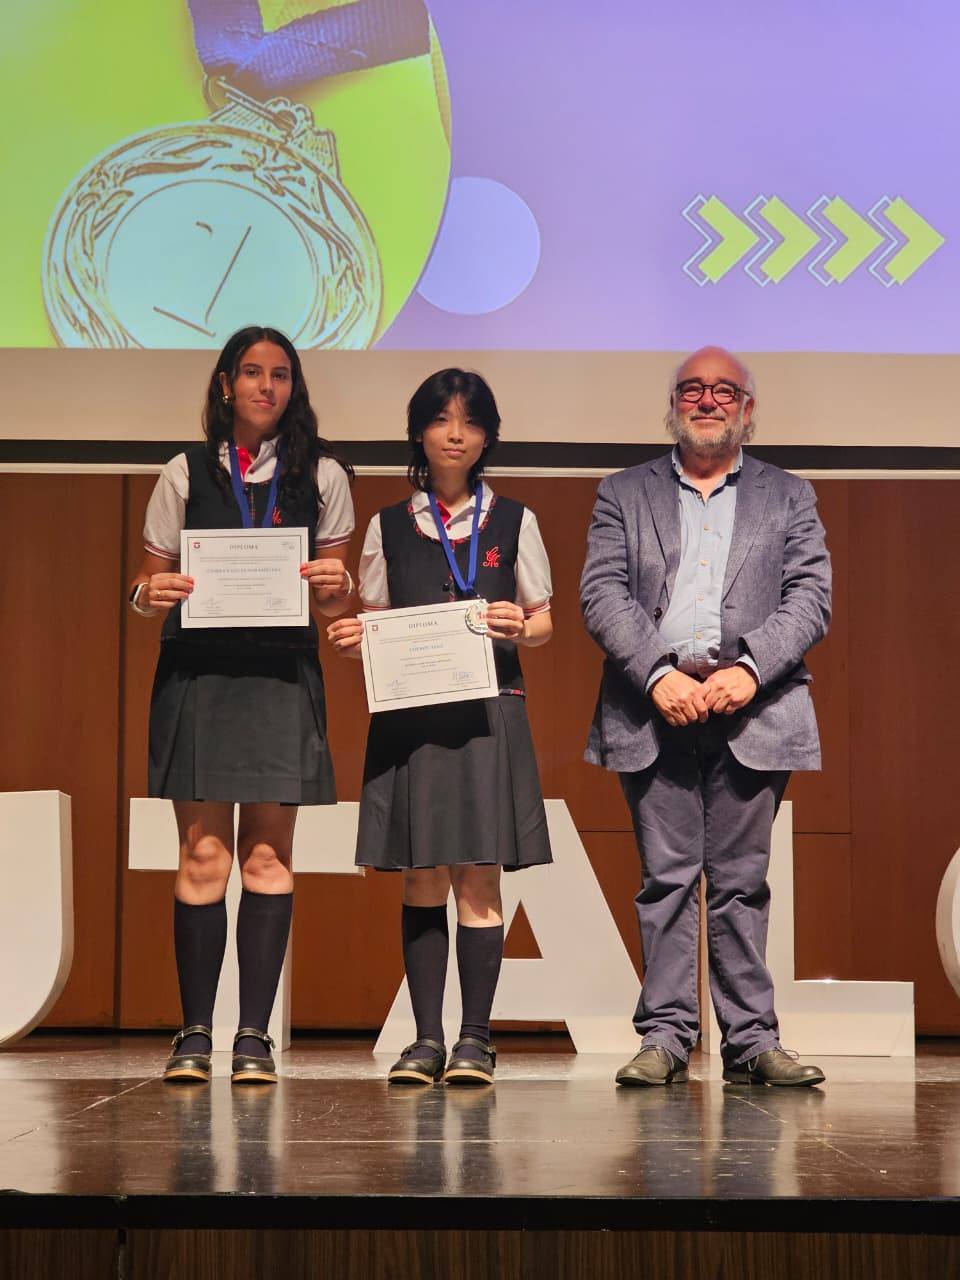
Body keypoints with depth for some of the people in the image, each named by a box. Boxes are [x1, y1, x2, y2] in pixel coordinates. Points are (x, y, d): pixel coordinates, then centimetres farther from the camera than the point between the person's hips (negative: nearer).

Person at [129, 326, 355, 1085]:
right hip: (196, 671, 0)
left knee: (268, 853, -1)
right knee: (203, 852, -4)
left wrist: (336, 585, -9)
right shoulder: (186, 474, 10)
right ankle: (195, 1032, 3)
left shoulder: (322, 476, 11)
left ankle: (255, 1035, 3)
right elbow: (151, 581, 11)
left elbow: (335, 595, 14)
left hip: (281, 672, 0)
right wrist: (151, 592, -11)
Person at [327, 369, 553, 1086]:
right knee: (422, 879, 2)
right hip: (410, 714, 1)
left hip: (488, 712, -1)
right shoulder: (389, 527, 11)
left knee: (478, 878, -3)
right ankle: (427, 1038, 7)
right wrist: (352, 641, -9)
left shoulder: (514, 522, 8)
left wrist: (519, 626, -12)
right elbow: (375, 623, 13)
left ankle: (476, 1038, 3)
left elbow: (544, 622, 10)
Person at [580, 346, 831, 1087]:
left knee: (742, 881, 1)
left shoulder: (789, 497, 15)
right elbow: (603, 596, 2)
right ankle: (665, 1038, 3)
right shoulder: (624, 494, 14)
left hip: (752, 711, 0)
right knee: (666, 877, -1)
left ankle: (752, 1041, 4)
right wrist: (659, 675, -12)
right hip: (655, 709, 0)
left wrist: (749, 670, -12)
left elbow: (810, 600, 4)